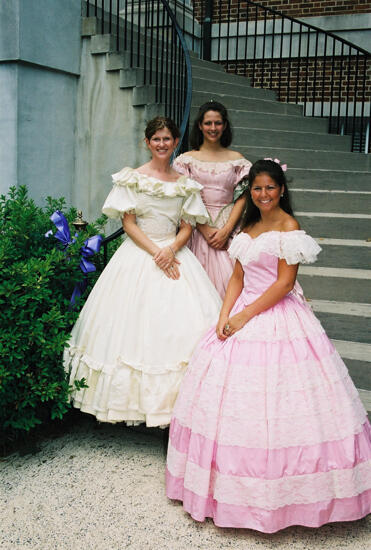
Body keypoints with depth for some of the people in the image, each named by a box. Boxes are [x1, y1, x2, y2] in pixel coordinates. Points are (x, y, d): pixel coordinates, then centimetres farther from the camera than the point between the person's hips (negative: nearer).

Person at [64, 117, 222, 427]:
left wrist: (171, 250, -14)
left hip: (174, 253, 2)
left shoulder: (185, 183, 9)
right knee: (137, 322, -3)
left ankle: (173, 398, 3)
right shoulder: (132, 178, 3)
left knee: (183, 324, -6)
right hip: (138, 255, -2)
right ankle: (135, 395, 9)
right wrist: (155, 252, -14)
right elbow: (128, 223, -3)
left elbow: (187, 227, 6)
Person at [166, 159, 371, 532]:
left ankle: (275, 491, 11)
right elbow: (237, 277, 12)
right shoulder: (248, 229, 15)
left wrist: (245, 316, -15)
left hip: (279, 318, -7)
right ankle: (236, 485, 24)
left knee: (273, 403, -5)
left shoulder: (288, 227, -8)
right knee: (234, 401, 9)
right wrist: (224, 316, -3)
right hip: (243, 314, 7)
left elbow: (284, 283, -14)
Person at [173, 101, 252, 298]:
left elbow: (241, 198, 3)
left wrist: (226, 230, -9)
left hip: (228, 227, 1)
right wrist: (205, 229, -11)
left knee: (228, 279, -6)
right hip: (198, 228, 0)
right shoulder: (187, 159, 6)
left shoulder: (236, 159, 9)